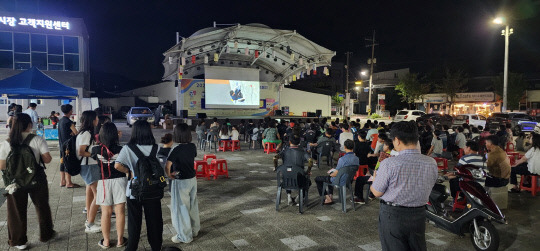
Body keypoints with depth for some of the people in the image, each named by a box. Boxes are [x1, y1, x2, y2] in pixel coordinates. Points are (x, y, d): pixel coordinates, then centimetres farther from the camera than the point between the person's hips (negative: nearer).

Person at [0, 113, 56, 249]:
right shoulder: (38, 140, -12)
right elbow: (47, 159, -12)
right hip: (36, 180, -1)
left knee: (17, 211, 14)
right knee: (42, 207, 17)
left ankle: (18, 241, 26)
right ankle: (46, 234, 31)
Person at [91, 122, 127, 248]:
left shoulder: (96, 150, -8)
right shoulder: (120, 150, -11)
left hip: (104, 182, 1)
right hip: (119, 181, -1)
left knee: (106, 213, 10)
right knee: (120, 211, 7)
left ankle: (106, 241, 21)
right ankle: (120, 240, 16)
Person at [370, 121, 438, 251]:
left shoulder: (389, 164, -21)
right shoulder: (431, 163, -7)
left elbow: (377, 192, -12)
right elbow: (428, 188, 8)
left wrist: (375, 179, 10)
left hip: (392, 216, -4)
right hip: (418, 215, 4)